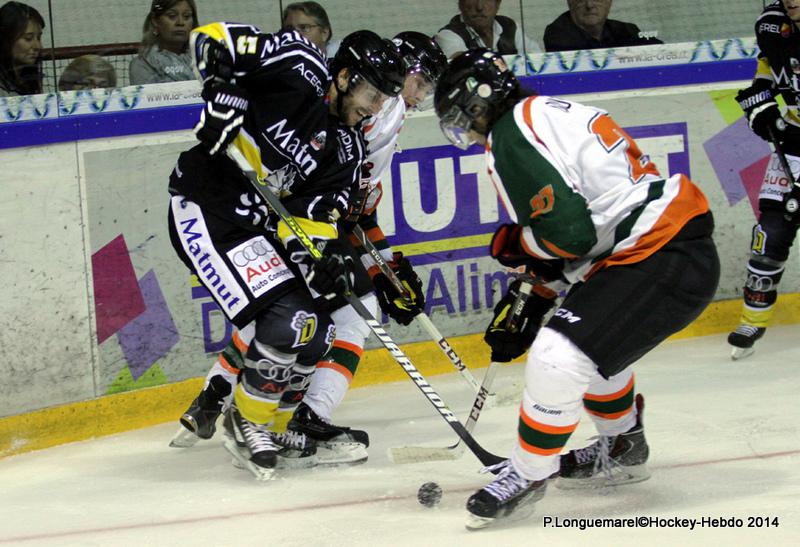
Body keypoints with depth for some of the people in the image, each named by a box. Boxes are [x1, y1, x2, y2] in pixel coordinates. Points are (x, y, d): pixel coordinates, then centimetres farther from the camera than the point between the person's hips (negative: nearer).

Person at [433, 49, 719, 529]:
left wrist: (515, 244, 0)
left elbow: (567, 232, -20)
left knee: (559, 356, -15)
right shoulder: (551, 113, 20)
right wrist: (532, 300, 26)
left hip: (665, 264, -11)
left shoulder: (511, 136, -12)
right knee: (589, 335, 29)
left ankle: (528, 474, -1)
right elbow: (582, 229, 26)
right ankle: (623, 450, 43)